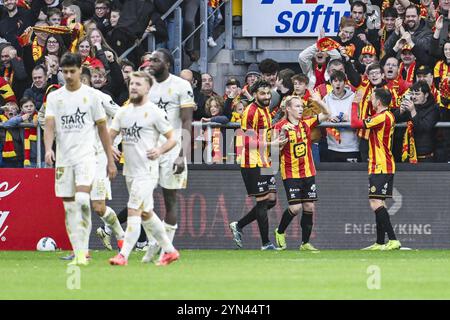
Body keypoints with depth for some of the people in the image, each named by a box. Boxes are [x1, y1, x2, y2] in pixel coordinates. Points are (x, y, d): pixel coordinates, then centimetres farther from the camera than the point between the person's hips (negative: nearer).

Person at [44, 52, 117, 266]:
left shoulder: (91, 95, 4)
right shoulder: (54, 97, 9)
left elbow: (102, 128, 8)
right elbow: (49, 126, -1)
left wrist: (110, 160, 7)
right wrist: (48, 149, -20)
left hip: (86, 154, -3)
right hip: (63, 157, 3)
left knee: (82, 198, -23)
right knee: (69, 206, 4)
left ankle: (83, 248, -19)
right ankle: (78, 252, 10)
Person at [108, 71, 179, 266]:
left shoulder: (154, 112, -7)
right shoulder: (123, 112, 12)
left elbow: (172, 138, -3)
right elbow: (110, 136, 10)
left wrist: (160, 151, -21)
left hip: (146, 171, -8)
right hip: (129, 170, 8)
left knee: (134, 211, -14)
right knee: (146, 214, 14)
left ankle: (123, 255, -15)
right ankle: (169, 251, 26)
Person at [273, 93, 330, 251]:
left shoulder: (306, 124, 5)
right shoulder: (280, 126, -9)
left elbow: (326, 114, 11)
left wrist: (319, 102, -6)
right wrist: (282, 133, -28)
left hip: (308, 172, 5)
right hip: (291, 174, -5)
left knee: (309, 207, 3)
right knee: (295, 208, -11)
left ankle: (305, 243, 11)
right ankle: (280, 232, 16)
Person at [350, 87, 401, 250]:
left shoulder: (382, 117, -17)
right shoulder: (389, 116, 14)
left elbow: (355, 123, -19)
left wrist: (355, 103, -6)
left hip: (380, 168, -10)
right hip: (384, 167, 10)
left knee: (375, 203, -15)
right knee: (378, 204, 14)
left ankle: (393, 240, -21)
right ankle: (380, 243, 19)